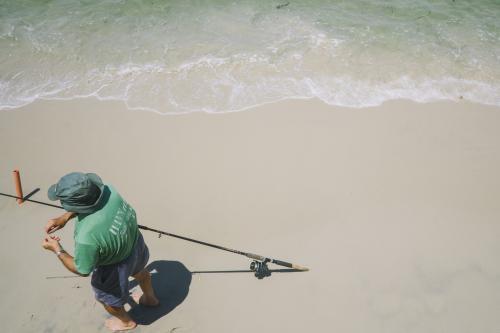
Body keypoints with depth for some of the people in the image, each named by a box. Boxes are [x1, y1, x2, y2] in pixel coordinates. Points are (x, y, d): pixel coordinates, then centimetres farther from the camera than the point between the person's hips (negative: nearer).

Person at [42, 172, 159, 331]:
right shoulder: (107, 189, -28)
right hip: (136, 243, 6)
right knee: (139, 271, 37)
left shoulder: (87, 236, -44)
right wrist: (64, 217, -9)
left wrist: (57, 249, -11)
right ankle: (150, 298, 68)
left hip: (116, 266, -5)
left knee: (106, 297, 29)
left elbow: (82, 270, -22)